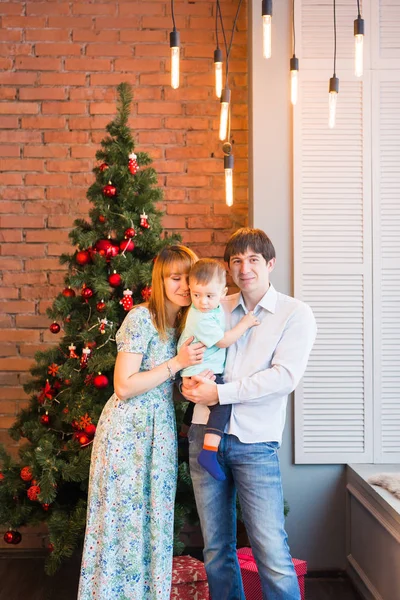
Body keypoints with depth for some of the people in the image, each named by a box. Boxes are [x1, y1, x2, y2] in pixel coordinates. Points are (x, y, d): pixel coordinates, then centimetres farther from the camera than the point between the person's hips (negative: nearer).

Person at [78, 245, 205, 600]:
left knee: (155, 521, 11)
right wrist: (177, 363, -17)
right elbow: (124, 386, -17)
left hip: (162, 431, 7)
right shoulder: (141, 318, -13)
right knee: (123, 518, 2)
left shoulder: (186, 324, 9)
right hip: (128, 430, -6)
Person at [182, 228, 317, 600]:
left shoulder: (296, 314, -1)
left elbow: (285, 376, -12)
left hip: (255, 443, -4)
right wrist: (190, 380, -6)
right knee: (216, 549, 12)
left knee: (272, 554, -7)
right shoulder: (217, 309, 13)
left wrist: (220, 392, -15)